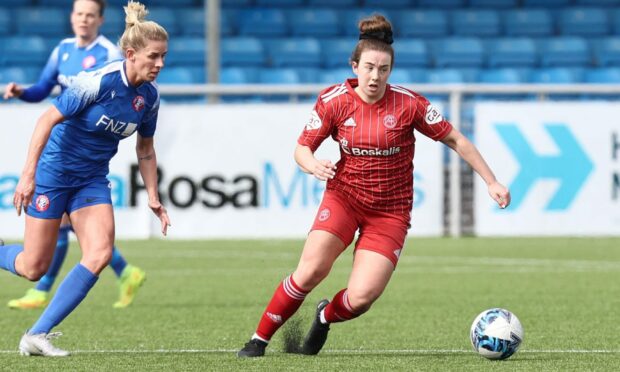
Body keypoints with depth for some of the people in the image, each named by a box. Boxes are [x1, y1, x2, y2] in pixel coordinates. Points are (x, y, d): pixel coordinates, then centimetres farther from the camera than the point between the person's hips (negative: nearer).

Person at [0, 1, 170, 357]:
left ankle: (37, 335, -9)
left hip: (93, 180, 6)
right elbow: (48, 119, -20)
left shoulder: (149, 96, -2)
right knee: (34, 267, -4)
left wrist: (153, 197, 9)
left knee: (100, 253, -15)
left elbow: (145, 147, 13)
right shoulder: (98, 82, -23)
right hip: (53, 172, -6)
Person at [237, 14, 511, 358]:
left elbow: (455, 140, -3)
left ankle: (326, 317, 22)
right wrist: (314, 165, -25)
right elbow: (302, 148, -1)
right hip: (344, 197, 1)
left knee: (361, 298, -14)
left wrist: (491, 182, -3)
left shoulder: (408, 104, -12)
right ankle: (259, 339, -4)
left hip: (390, 210, -1)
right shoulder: (334, 101, -8)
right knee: (311, 270, -21)